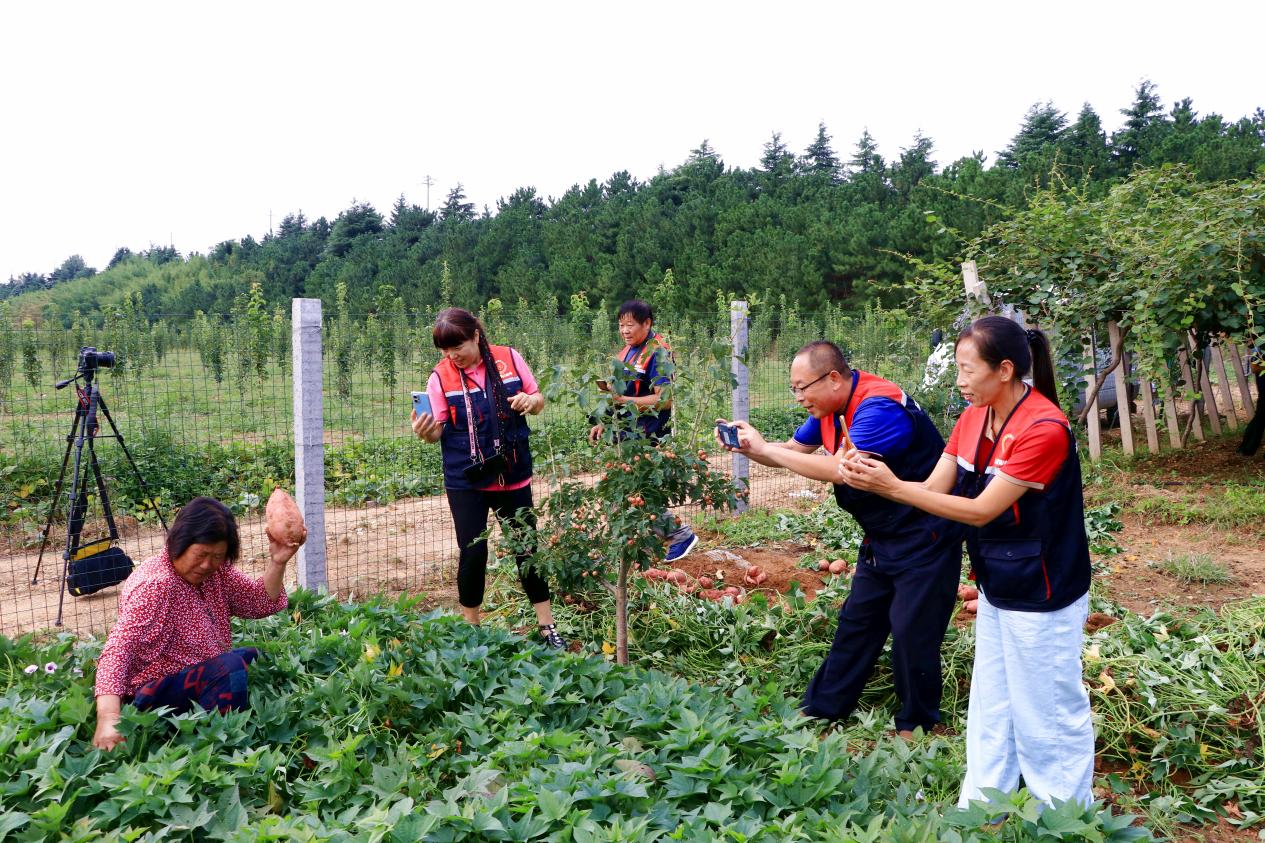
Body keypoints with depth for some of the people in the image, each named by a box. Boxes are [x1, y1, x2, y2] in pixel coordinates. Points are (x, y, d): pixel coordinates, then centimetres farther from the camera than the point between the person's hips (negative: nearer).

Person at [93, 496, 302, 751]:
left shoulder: (215, 572, 2)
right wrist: (108, 718, -46)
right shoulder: (154, 585, -23)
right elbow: (117, 651, -32)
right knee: (231, 665, -29)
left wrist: (277, 563, -13)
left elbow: (262, 603, 5)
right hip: (160, 690, -9)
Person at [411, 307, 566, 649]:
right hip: (466, 480, -1)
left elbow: (538, 399, 8)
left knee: (527, 547, 8)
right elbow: (438, 431, -4)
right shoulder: (441, 376, -6)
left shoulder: (509, 359, -4)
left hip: (513, 475, 1)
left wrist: (531, 400, -14)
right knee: (473, 553, 0)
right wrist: (425, 431, -27)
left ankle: (547, 627, 21)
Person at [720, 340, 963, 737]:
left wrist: (764, 448, -26)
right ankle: (823, 708, 24)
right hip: (882, 536, 9)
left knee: (912, 631, -2)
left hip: (924, 537, -9)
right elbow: (792, 450, 10)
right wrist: (747, 446, -10)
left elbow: (837, 469, -34)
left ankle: (916, 725, 15)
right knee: (857, 620, 14)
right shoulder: (831, 407, 3)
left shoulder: (878, 406, -27)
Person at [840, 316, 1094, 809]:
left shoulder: (1043, 430, -25)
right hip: (996, 589, 8)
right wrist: (870, 479, -19)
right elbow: (933, 490, -2)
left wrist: (893, 487, -26)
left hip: (1041, 598, -8)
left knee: (1048, 715, 9)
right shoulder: (973, 419, 1)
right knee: (990, 712, 18)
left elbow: (980, 510, -24)